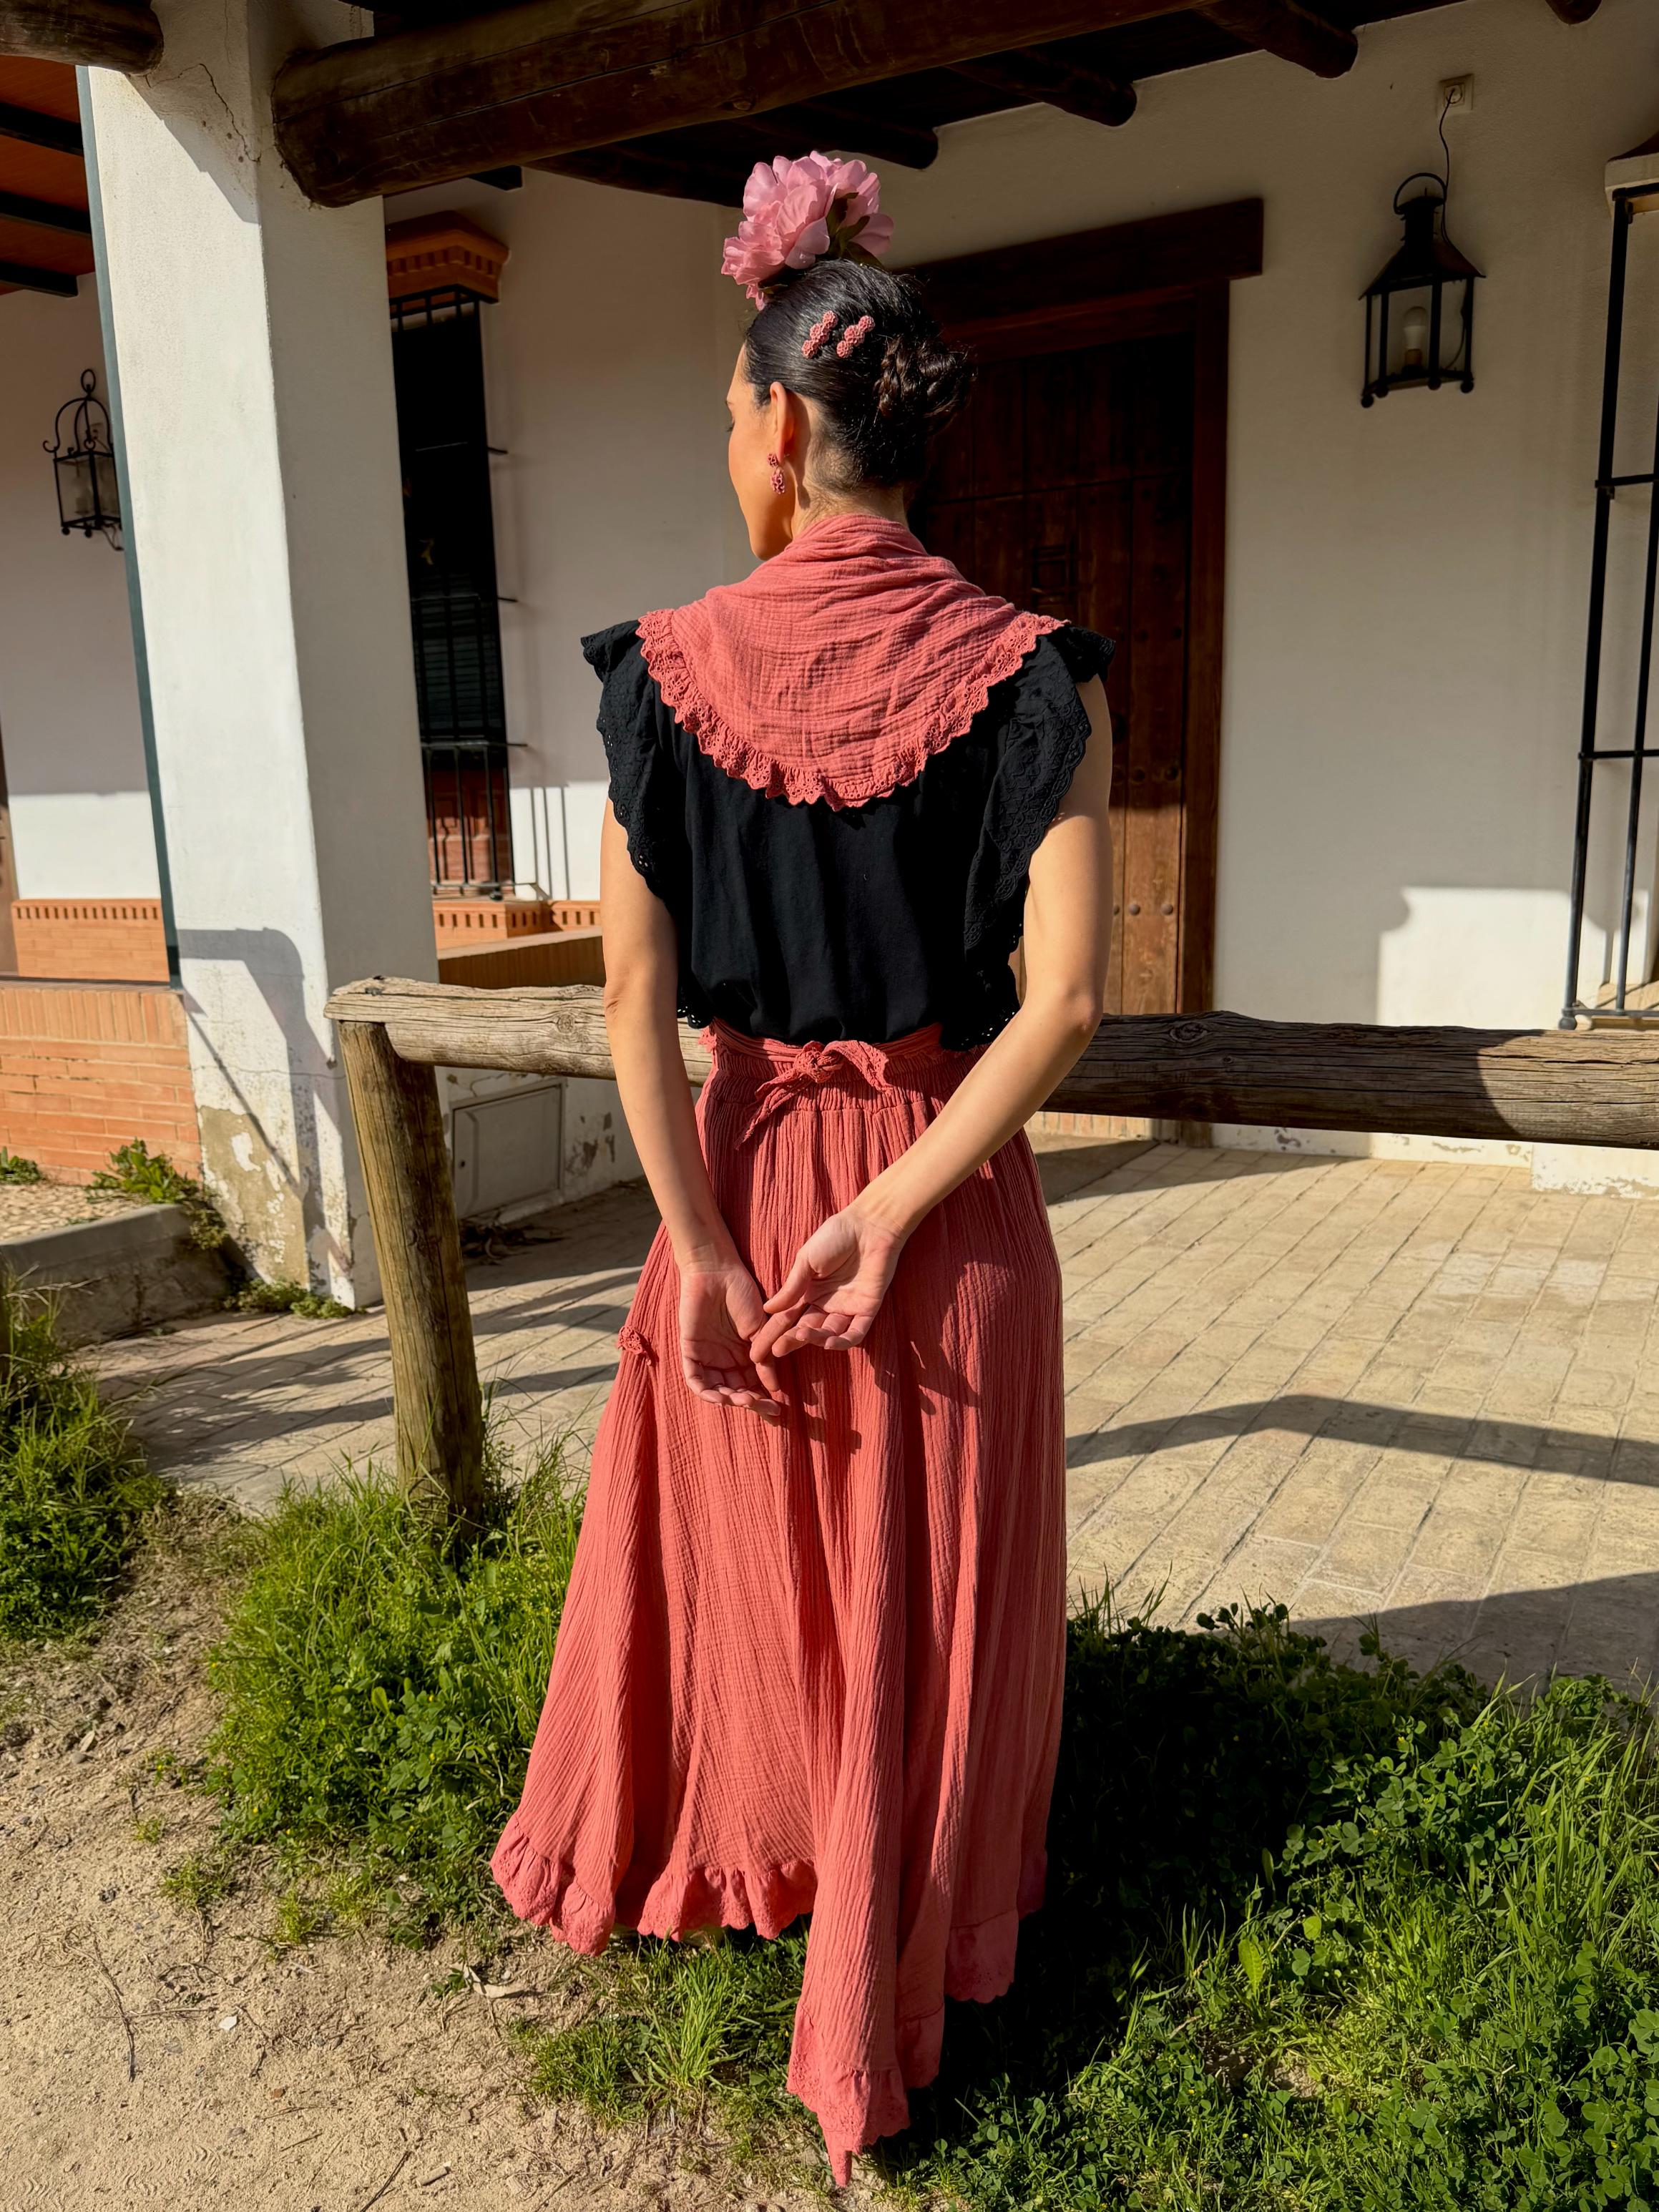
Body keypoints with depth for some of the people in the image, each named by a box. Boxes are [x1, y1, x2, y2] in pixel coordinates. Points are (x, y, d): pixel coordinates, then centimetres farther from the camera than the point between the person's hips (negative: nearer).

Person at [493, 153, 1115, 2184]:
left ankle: (659, 1853, 51)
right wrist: (890, 1219, -14)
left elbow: (633, 991, -11)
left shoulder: (669, 667, -8)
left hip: (746, 1162, 1)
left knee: (726, 1535, 23)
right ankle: (876, 2008, 35)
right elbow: (1067, 993, -17)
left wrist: (699, 1242, -7)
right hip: (948, 1183, 0)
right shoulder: (1027, 672, -9)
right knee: (924, 1589, 16)